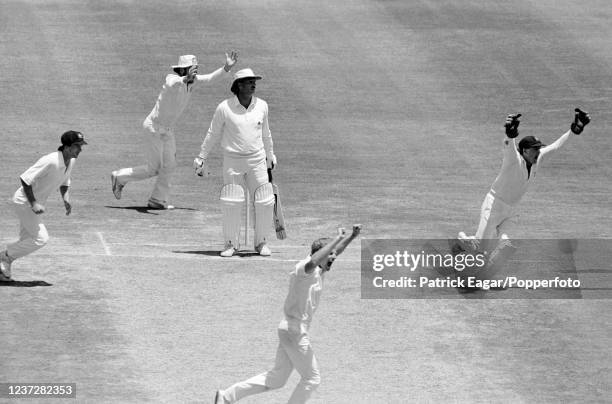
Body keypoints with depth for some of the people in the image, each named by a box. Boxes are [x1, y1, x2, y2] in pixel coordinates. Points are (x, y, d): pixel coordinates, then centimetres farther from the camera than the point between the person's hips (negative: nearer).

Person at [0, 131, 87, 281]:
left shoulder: (71, 161, 0)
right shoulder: (51, 161, -28)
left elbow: (64, 183, 18)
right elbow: (25, 179, -29)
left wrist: (66, 199, -2)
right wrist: (33, 203, -30)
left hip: (36, 203, 9)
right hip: (24, 201, -9)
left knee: (26, 242, 14)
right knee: (41, 238, -14)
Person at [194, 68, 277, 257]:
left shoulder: (261, 106, 1)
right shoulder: (224, 108, -8)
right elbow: (213, 134, 3)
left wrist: (270, 155, 26)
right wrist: (201, 158, 7)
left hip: (257, 161, 2)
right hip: (232, 161, -2)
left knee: (265, 203, -2)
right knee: (231, 205, -5)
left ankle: (261, 242, 15)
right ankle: (231, 244, 13)